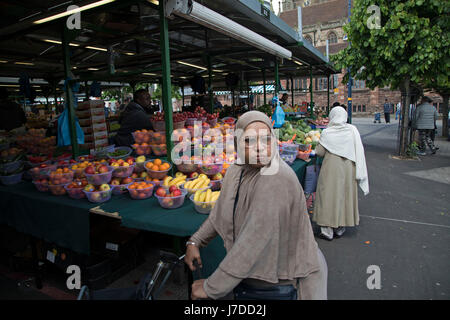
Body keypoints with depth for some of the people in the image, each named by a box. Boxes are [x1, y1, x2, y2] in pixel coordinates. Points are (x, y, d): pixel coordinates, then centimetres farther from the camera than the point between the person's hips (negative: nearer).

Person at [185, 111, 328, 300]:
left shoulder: (276, 179, -29)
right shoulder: (235, 171, -3)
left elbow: (254, 240, -31)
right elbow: (220, 214, 12)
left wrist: (211, 288, -25)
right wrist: (194, 242, 8)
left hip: (275, 285, -6)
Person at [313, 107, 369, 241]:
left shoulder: (327, 132, -9)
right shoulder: (352, 130, -3)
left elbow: (319, 152, -5)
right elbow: (359, 151, -3)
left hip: (331, 168, -2)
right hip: (348, 168, 3)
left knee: (329, 195, 5)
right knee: (344, 195, 13)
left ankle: (327, 230, 9)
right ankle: (340, 228, 24)